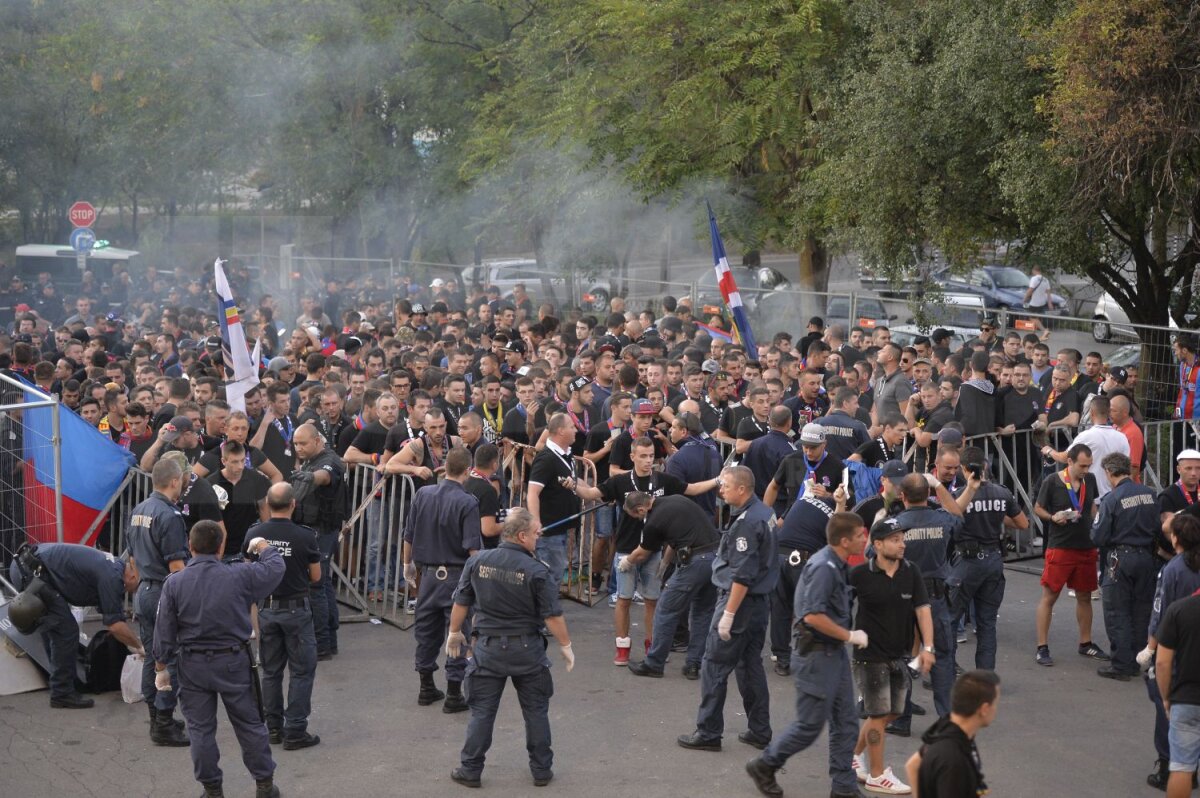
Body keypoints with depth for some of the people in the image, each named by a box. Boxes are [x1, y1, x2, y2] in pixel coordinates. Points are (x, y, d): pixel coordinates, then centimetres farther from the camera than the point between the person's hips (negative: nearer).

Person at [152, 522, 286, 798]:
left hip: (193, 665, 0)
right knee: (249, 724, 12)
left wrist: (161, 667, 7)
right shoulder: (239, 576, -11)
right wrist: (263, 546, 26)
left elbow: (164, 632, -4)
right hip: (234, 662, 0)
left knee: (201, 729, 11)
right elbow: (275, 568, 7)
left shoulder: (174, 583, -9)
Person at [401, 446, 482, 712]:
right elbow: (473, 547, -19)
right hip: (457, 575, -5)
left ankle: (426, 688, 26)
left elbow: (408, 536, 7)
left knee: (426, 630, 17)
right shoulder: (467, 503, -16)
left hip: (428, 572, 5)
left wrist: (408, 565, 21)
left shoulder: (422, 495, -1)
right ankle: (454, 694, 6)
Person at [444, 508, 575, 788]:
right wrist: (566, 646, 1)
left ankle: (470, 770, 15)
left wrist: (454, 633, 18)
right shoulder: (537, 571, -15)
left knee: (482, 711, 11)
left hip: (488, 648, 2)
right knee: (536, 711, 13)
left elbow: (461, 603, 3)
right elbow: (552, 617, -12)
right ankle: (541, 769, 21)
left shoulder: (477, 562, -5)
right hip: (527, 650, -2)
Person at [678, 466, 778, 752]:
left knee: (714, 667, -1)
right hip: (761, 601, 10)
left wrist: (728, 614, -22)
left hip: (741, 601, -10)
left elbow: (743, 575, -23)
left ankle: (708, 733, 4)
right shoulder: (765, 512, 8)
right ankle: (759, 731, 19)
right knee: (751, 665, 15)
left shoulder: (746, 523, -21)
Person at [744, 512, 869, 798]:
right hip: (816, 655, -9)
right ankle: (764, 766, 19)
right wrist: (850, 636, -20)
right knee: (810, 725, 1)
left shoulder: (838, 565, 8)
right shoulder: (823, 567, -22)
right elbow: (813, 616, -28)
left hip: (835, 653, 9)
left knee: (846, 723, 10)